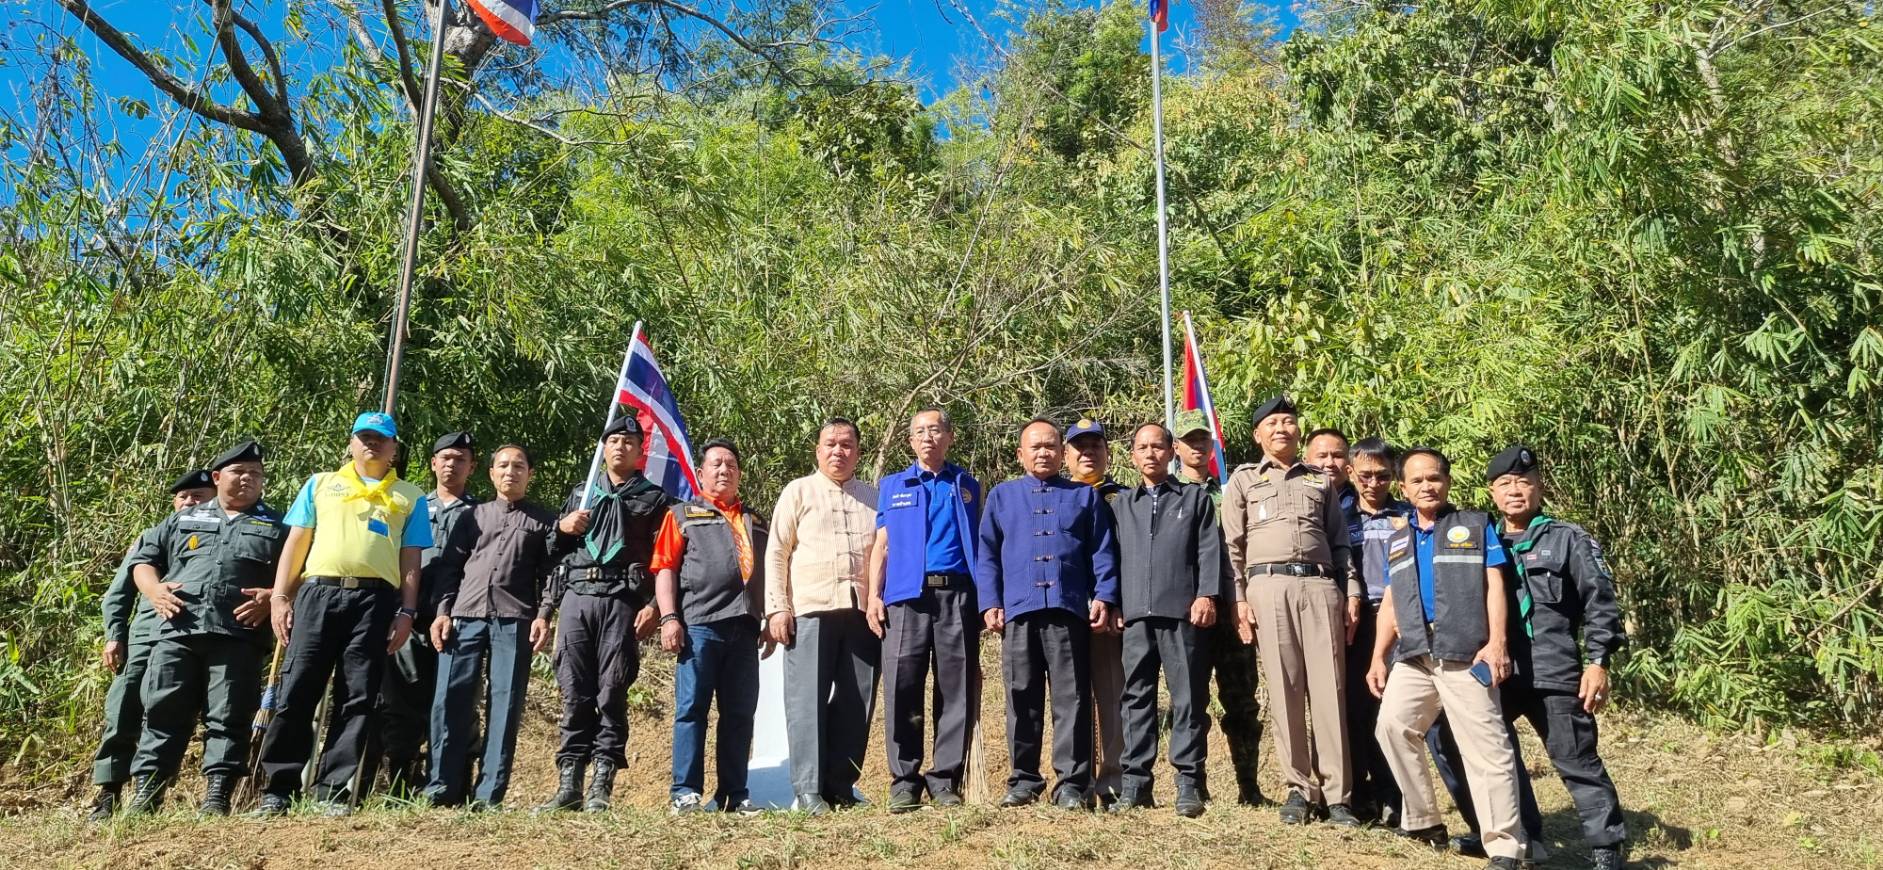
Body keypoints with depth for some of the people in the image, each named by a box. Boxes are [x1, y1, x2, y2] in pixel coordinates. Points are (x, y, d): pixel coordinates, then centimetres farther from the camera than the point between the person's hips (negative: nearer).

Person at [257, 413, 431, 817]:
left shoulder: (410, 497, 18)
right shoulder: (320, 484, 20)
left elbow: (410, 560, 11)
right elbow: (295, 544, 14)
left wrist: (407, 612, 1)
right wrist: (280, 597, 3)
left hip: (375, 600, 0)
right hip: (318, 592, 0)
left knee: (357, 700, -2)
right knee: (296, 692, -4)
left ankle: (334, 793, 4)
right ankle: (277, 790, 3)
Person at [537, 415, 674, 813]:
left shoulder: (655, 499, 12)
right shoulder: (580, 495, 23)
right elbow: (554, 554, 24)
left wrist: (654, 605, -10)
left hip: (622, 602, -3)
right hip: (575, 597, 3)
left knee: (612, 694, -5)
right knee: (575, 695, 0)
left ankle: (601, 787, -2)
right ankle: (568, 785, 3)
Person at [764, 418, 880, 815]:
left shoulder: (874, 497, 19)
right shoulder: (798, 492, 10)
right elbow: (776, 554, 5)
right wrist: (776, 608, -5)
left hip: (862, 611, 3)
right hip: (810, 609, -3)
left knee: (856, 702, 4)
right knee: (808, 700, -5)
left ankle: (841, 785, 12)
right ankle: (809, 790, -2)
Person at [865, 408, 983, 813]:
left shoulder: (967, 486, 17)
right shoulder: (892, 487, 17)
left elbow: (979, 544, 14)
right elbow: (881, 545, 13)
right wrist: (873, 595, 1)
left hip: (957, 594, 0)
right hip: (906, 597, 0)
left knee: (957, 689, -1)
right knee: (902, 687, -5)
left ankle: (945, 778, 7)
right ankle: (904, 780, 3)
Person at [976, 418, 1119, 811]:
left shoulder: (1085, 496, 16)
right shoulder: (1002, 496, 17)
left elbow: (1102, 552, 10)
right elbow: (986, 554, 12)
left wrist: (1104, 596, -3)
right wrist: (989, 603, 2)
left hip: (1069, 611, -1)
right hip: (1018, 611, 1)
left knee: (1072, 699, -2)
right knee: (1022, 700, 5)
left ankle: (1072, 782, 2)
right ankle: (1024, 779, 13)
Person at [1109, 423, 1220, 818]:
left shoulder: (1196, 498, 14)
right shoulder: (1121, 504, 21)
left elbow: (1209, 550, 5)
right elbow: (1111, 556, 17)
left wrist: (1206, 595, -8)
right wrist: (1111, 603, 6)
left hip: (1182, 611, -2)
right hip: (1135, 613, 2)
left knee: (1188, 698, -3)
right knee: (1137, 697, 3)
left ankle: (1189, 782, 1)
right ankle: (1136, 780, 6)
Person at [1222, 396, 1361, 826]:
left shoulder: (1322, 480, 20)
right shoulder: (1243, 479, 14)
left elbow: (1341, 543, 18)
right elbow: (1233, 545, 8)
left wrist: (1352, 593, 7)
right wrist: (1239, 597, -2)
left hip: (1321, 585, 2)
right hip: (1269, 585, -1)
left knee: (1329, 689, -4)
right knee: (1283, 690, -2)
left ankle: (1335, 793, 0)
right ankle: (1299, 788, 6)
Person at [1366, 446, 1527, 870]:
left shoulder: (1476, 526, 9)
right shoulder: (1397, 542, 21)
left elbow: (1494, 586, 0)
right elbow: (1391, 604, 21)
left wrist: (1496, 643, -12)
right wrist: (1378, 658, 12)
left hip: (1465, 652, -5)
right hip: (1414, 656, 5)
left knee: (1485, 747, -8)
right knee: (1392, 726, -3)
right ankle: (1424, 820, 11)